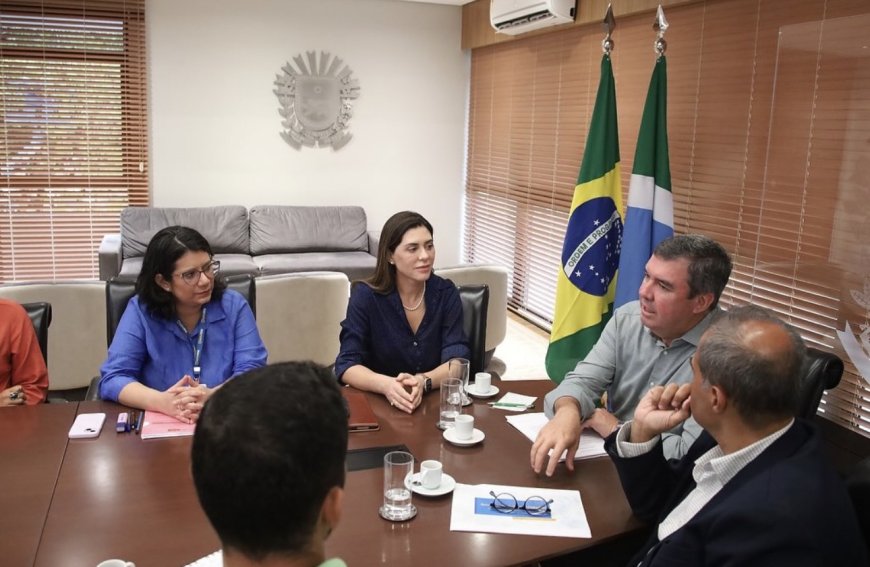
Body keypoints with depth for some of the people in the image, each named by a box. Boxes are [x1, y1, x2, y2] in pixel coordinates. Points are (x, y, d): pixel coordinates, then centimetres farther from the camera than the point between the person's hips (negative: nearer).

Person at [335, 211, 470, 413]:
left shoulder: (446, 292, -1)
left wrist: (423, 382, -28)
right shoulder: (366, 295, -7)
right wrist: (386, 385, -30)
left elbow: (457, 360, -8)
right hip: (378, 404, 0)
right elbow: (347, 365, -11)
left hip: (436, 402, 0)